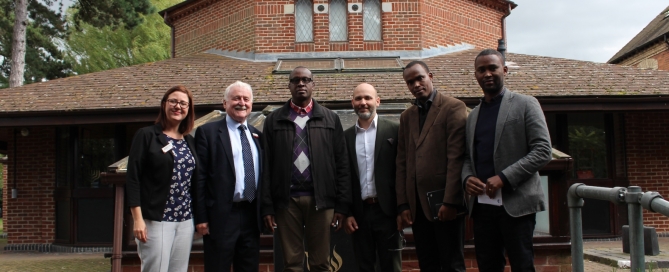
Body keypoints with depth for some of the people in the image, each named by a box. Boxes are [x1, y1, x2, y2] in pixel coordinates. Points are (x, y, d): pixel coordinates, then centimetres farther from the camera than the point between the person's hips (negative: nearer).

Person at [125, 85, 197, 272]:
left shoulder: (190, 142, 12)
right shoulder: (147, 135, -2)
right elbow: (133, 178, -7)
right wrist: (138, 219, -12)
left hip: (185, 221, 5)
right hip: (156, 220, -5)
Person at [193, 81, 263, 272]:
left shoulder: (257, 135, 13)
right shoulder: (208, 132, -2)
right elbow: (199, 177, -6)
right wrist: (201, 218, -11)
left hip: (251, 215, 5)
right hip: (221, 216, -5)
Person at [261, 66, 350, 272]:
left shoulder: (330, 119, 7)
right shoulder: (274, 120, 7)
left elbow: (341, 164, 4)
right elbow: (267, 165, 4)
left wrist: (342, 205, -1)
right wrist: (267, 206, -1)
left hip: (321, 199, 0)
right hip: (286, 200, 0)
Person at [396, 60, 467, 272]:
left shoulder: (453, 108, -3)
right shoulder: (406, 116, 14)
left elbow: (457, 158, -11)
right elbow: (402, 162, 10)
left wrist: (450, 201, -16)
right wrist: (403, 204, 3)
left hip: (444, 202, -5)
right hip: (417, 203, 5)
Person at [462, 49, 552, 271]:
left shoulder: (525, 105, 1)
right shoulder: (473, 115, 17)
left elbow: (542, 151, -8)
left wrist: (504, 178, -17)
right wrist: (467, 178, -3)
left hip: (515, 203, -5)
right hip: (481, 204, 5)